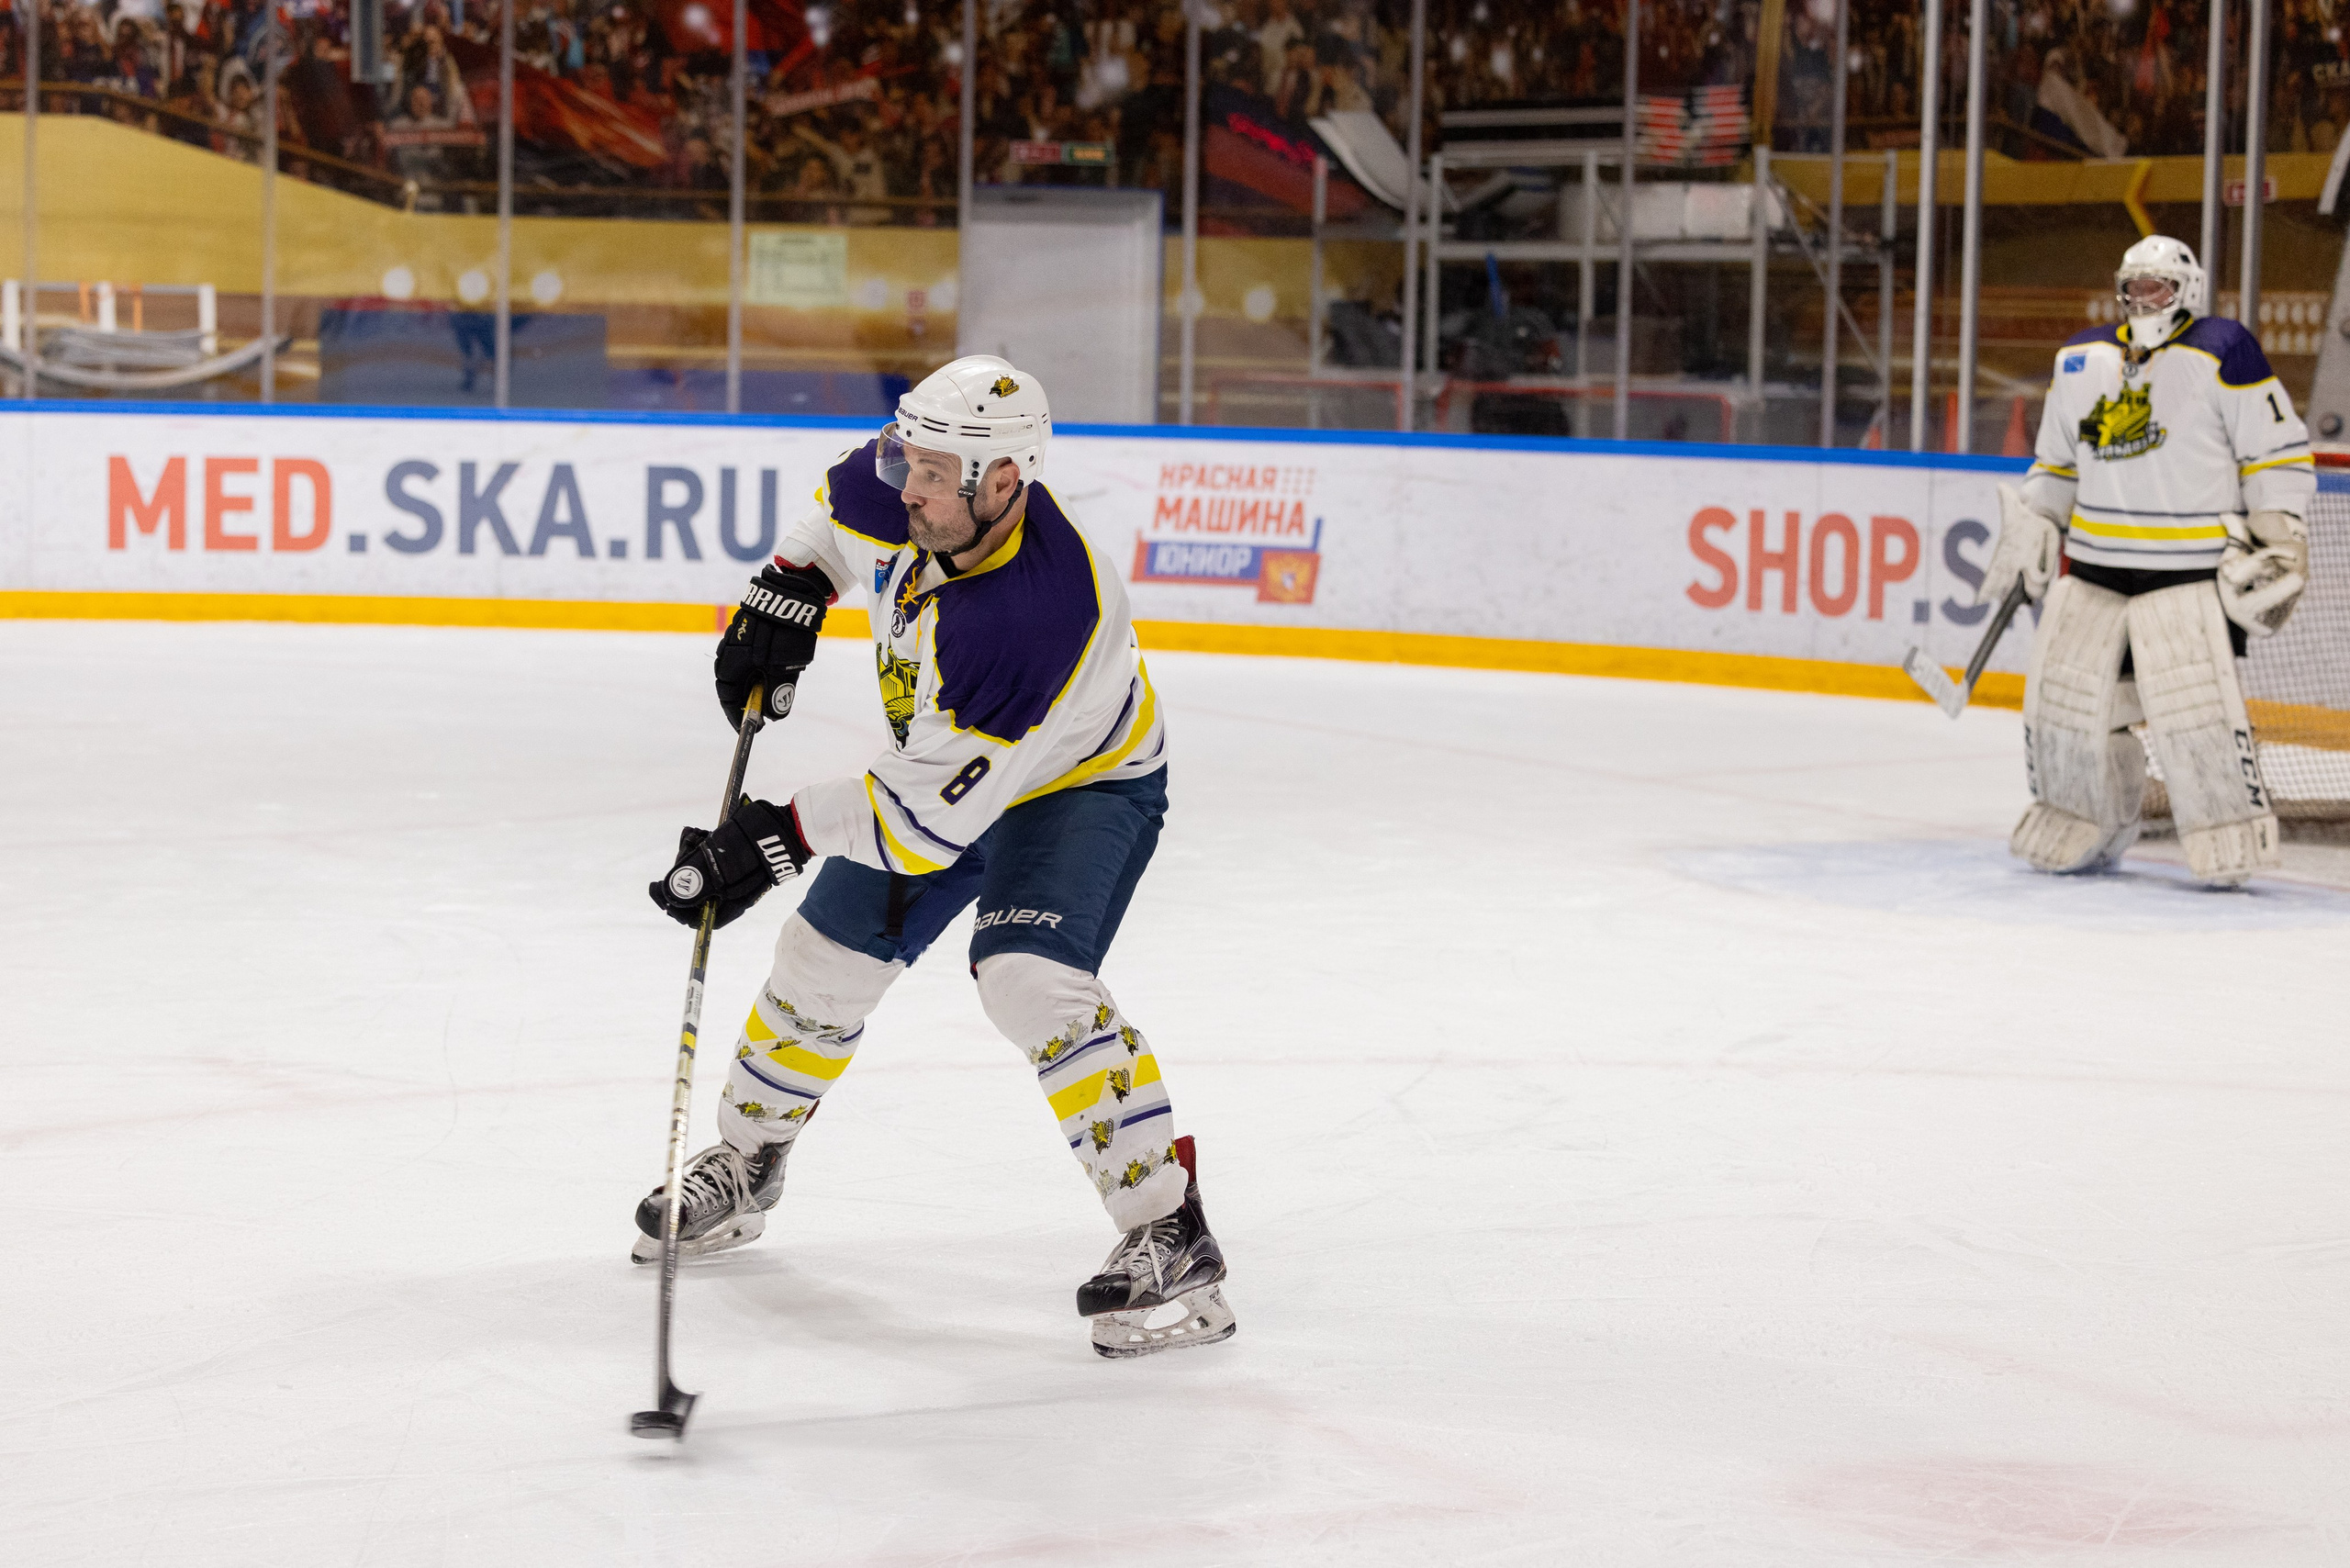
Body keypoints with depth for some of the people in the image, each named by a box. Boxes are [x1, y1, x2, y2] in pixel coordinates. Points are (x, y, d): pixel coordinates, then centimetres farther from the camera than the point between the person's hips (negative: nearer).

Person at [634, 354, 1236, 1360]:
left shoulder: (1032, 617, -42)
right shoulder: (898, 493, -21)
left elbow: (930, 813, -37)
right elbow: (842, 503, 7)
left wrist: (782, 836, -34)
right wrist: (787, 593, -5)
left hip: (1081, 784, -8)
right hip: (941, 753, 8)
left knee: (1027, 976, -29)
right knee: (826, 956, 10)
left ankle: (1169, 1235, -24)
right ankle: (746, 1161, 35)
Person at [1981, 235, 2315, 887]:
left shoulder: (2221, 353, -7)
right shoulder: (2082, 361, 11)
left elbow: (2280, 455, -6)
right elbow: (2058, 463, 24)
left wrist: (2279, 542, -11)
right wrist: (2028, 532, 15)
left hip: (2189, 570, -6)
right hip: (2092, 564, 6)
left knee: (2195, 706, -16)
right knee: (2063, 697, 4)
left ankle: (2233, 845, -4)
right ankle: (2083, 830, 22)